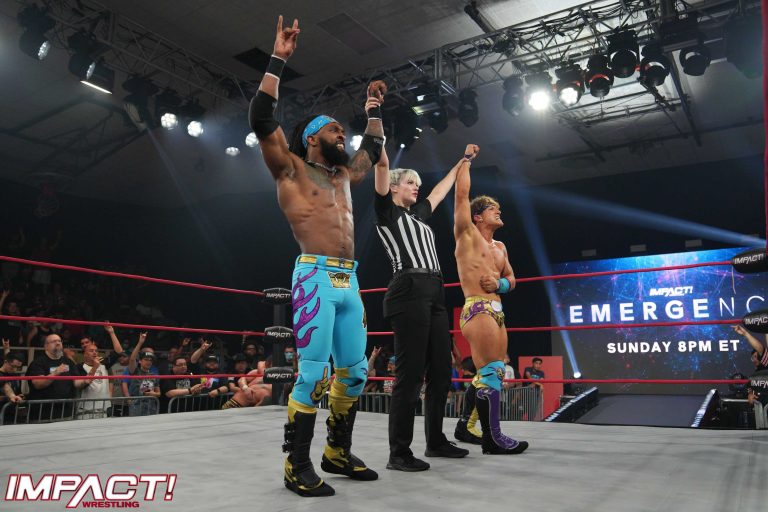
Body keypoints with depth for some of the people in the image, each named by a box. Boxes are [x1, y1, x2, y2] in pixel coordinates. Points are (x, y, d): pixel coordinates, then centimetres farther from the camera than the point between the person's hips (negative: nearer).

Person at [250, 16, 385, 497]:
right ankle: (298, 465, 0)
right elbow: (262, 120, -8)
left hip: (349, 283, 7)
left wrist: (375, 110, 36)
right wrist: (278, 60, -4)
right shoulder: (291, 169, 5)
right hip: (316, 279, -7)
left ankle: (338, 452, 21)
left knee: (354, 372, 7)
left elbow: (373, 151, 41)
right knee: (314, 374, -11)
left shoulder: (343, 176, 24)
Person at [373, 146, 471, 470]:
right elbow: (382, 168, -5)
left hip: (434, 295, 9)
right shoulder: (387, 211, 6)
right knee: (410, 374, -10)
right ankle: (399, 453, -2)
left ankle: (435, 441, 23)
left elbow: (439, 191, 41)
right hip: (409, 292, -9)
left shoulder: (418, 214, 27)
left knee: (440, 372, 10)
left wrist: (460, 164, 50)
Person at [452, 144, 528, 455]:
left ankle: (472, 427, 16)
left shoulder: (499, 247, 23)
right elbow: (461, 192, -4)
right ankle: (493, 438, -10)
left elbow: (511, 279, 25)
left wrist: (500, 283, 0)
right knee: (490, 372, -13)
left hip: (496, 311, 8)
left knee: (493, 373, 8)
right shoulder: (466, 234, 2)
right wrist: (467, 158, 8)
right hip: (478, 310, -8)